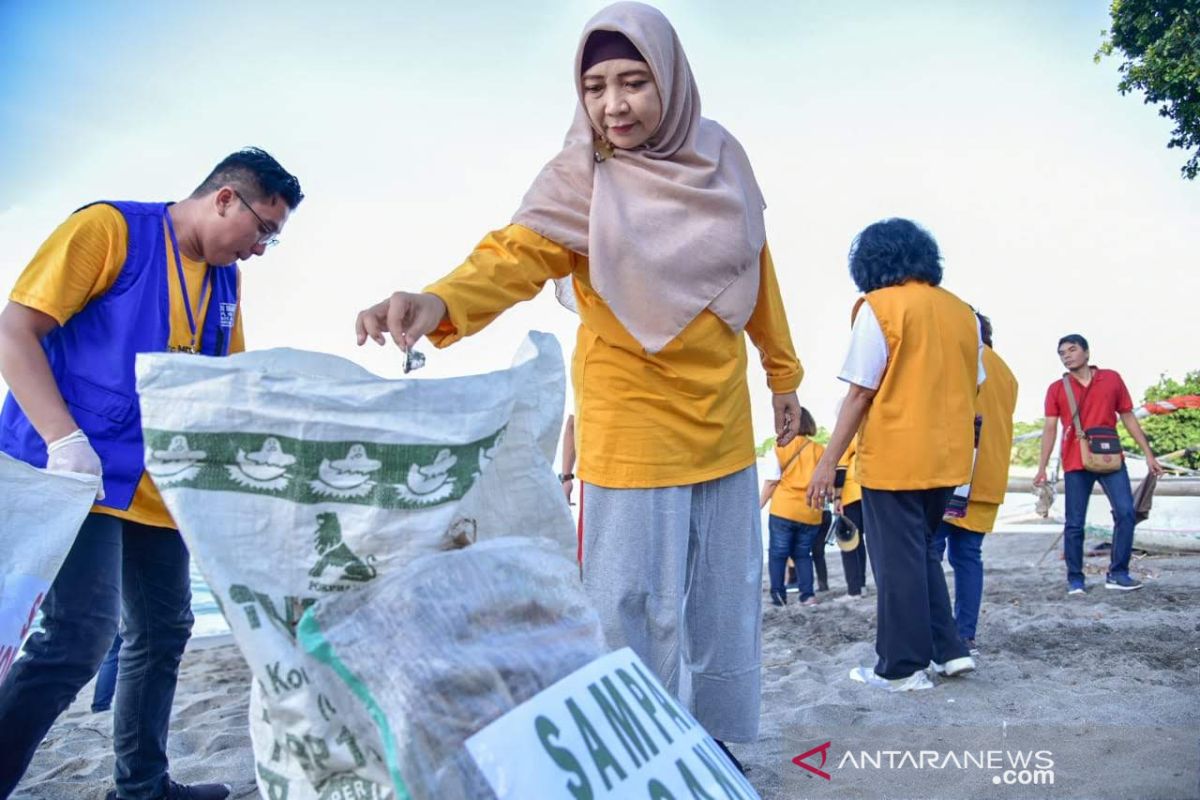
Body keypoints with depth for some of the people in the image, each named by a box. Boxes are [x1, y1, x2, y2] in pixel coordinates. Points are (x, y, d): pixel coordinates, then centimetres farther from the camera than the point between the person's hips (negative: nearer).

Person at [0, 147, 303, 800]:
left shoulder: (225, 281, 13)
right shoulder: (110, 228, -7)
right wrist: (67, 443, -22)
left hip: (158, 489, 8)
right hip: (78, 475, -8)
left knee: (163, 632, 13)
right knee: (77, 638, -16)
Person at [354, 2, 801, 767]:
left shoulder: (721, 158, 3)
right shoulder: (580, 179, -11)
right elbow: (516, 253, -27)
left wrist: (783, 371, 19)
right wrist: (441, 301, -48)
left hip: (721, 418, 5)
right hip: (631, 425, -5)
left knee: (724, 597, 15)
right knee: (633, 603, -1)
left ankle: (706, 739, 35)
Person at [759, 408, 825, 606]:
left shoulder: (780, 449, -2)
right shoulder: (820, 450, 5)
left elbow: (771, 482, -4)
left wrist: (758, 506, 4)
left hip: (784, 510, -3)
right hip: (810, 513, 3)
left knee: (777, 553, 8)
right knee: (802, 554, 15)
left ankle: (778, 594, 5)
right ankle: (808, 595, 4)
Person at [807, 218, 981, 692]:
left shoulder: (881, 306, -8)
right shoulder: (962, 312, 9)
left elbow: (861, 392, -13)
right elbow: (970, 389, 14)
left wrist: (828, 461, -10)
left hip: (894, 458, -6)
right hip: (947, 458, 6)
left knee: (898, 560, 3)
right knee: (923, 552, 21)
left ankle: (903, 667, 11)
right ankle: (949, 649, 21)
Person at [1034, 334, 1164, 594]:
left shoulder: (1112, 379, 7)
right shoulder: (1056, 389, 5)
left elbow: (1128, 417, 11)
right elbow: (1050, 429, 2)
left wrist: (1148, 454, 10)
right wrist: (1042, 467, -3)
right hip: (1075, 463, -1)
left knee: (1126, 513, -8)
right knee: (1074, 524, 0)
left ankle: (1117, 573, 5)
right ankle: (1075, 579, 9)